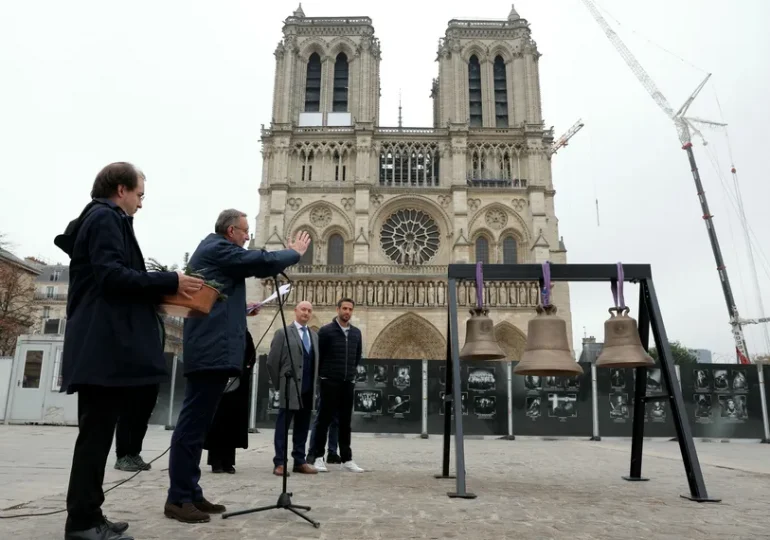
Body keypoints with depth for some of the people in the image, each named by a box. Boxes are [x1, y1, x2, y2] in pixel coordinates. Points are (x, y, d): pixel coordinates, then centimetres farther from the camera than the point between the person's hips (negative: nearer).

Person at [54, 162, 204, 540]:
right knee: (96, 432, -5)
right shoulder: (106, 218, -7)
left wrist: (160, 291, 17)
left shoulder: (98, 219, 24)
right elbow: (112, 275, -19)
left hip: (101, 344, 10)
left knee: (97, 432, 12)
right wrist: (170, 282, -15)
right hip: (104, 344, -10)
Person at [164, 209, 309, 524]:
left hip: (208, 349, 11)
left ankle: (189, 494, 16)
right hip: (213, 350, -11)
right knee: (193, 423, -9)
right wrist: (295, 253, 2)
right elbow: (260, 262, -12)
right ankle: (178, 499, -4)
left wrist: (242, 308, 20)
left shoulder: (211, 249, 24)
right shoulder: (217, 247, -7)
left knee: (196, 423, 10)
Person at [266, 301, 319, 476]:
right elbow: (272, 361, -2)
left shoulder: (314, 335, 14)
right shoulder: (283, 333, -2)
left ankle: (300, 461, 17)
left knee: (302, 427, 10)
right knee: (283, 426, -1)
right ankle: (279, 463, 4)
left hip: (308, 390, 5)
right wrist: (279, 384, 2)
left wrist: (314, 385, 9)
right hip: (290, 389, -5)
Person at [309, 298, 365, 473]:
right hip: (329, 382, -4)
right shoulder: (326, 331, -6)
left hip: (348, 382, 4)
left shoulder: (356, 333, 9)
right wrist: (324, 372, 6)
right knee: (324, 420, 2)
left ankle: (347, 459, 14)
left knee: (345, 422, 8)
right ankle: (318, 457, 10)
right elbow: (318, 355, -2)